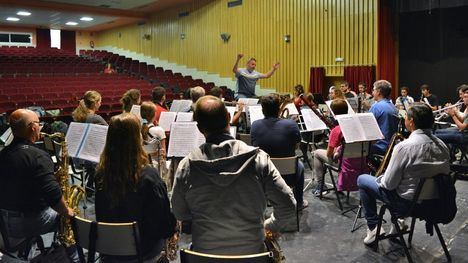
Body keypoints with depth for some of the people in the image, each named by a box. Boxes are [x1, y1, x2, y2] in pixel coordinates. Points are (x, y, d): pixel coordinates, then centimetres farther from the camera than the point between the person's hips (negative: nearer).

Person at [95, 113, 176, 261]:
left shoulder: (101, 174, -11)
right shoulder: (148, 176, -25)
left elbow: (101, 217, 4)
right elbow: (165, 218, -16)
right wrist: (170, 230, 3)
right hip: (143, 251, -4)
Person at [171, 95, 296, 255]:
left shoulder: (186, 166, -13)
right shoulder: (258, 159, -15)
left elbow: (180, 215, -1)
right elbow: (288, 207, -11)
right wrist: (269, 225, 7)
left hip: (205, 253, 1)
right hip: (252, 251, 0)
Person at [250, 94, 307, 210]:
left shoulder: (255, 125, -12)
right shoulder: (291, 125, -18)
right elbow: (295, 146, -1)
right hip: (288, 177, -2)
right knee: (299, 165, 33)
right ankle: (299, 203, 46)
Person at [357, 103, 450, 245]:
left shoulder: (404, 146, -26)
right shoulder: (442, 145, -6)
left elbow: (389, 183, -22)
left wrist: (380, 179, 2)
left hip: (407, 202, -7)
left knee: (362, 180, 11)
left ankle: (373, 228, 15)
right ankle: (398, 221, 30)